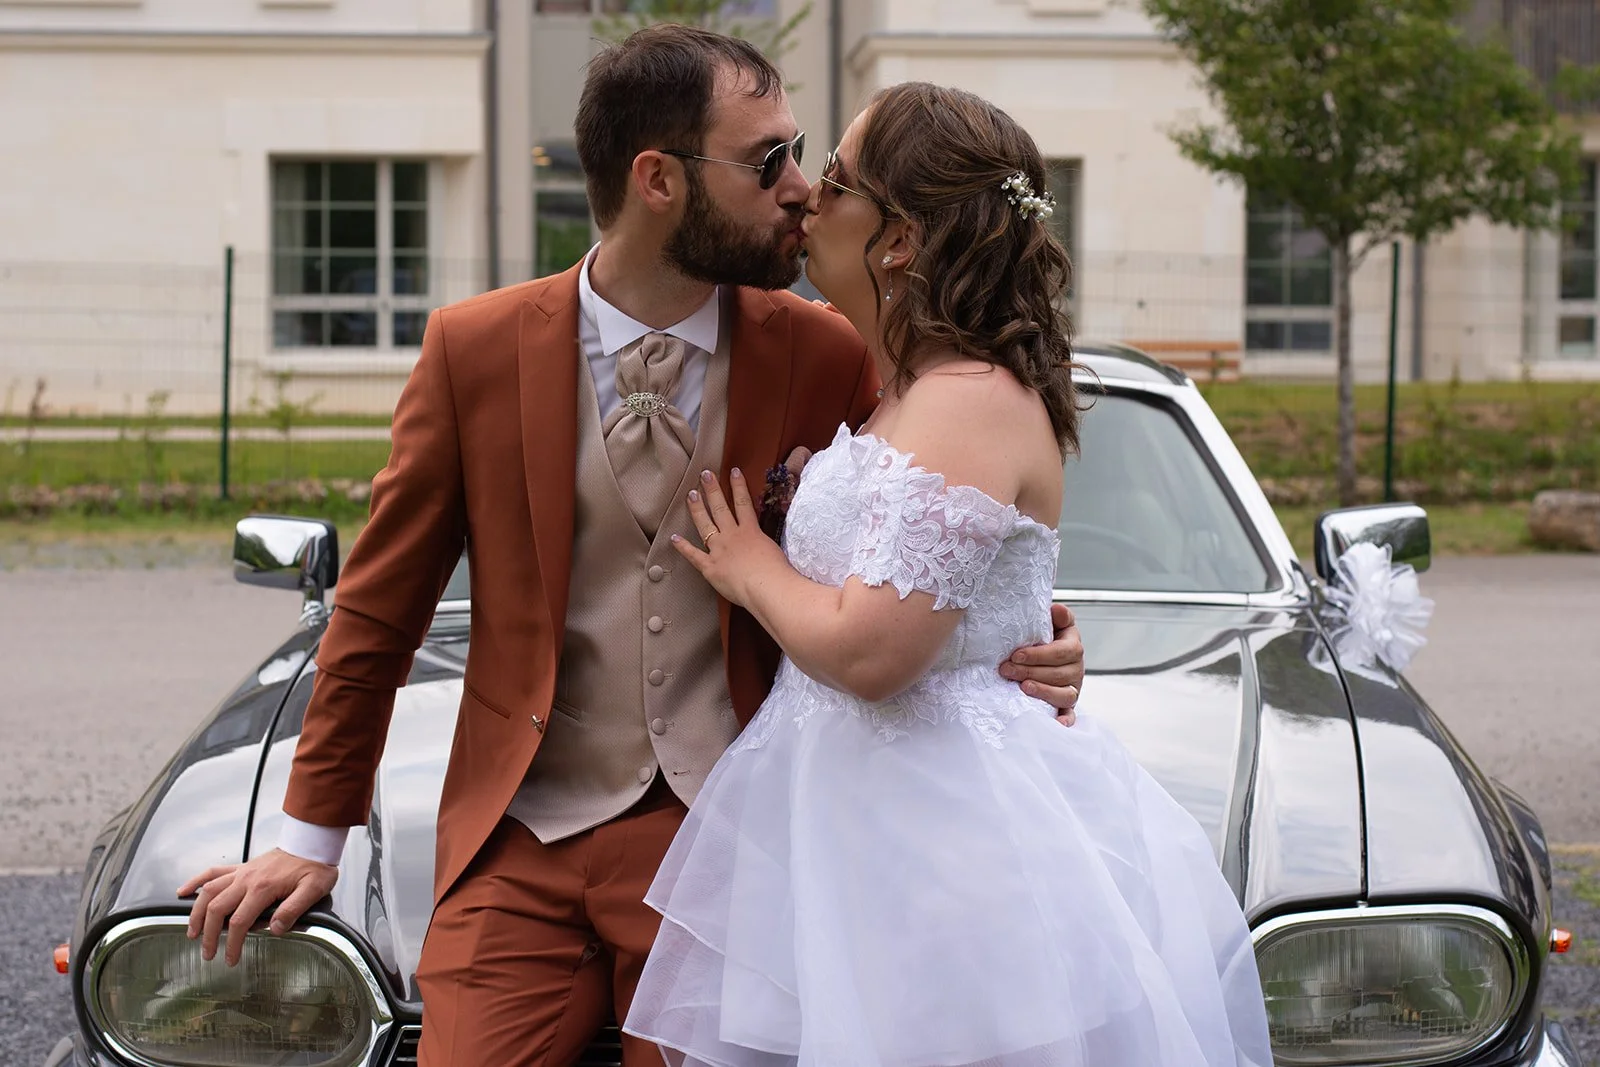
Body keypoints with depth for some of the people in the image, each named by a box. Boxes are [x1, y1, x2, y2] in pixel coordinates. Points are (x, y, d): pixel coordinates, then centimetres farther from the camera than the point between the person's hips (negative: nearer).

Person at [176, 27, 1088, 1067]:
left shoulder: (829, 357, -1)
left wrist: (1022, 641, -13)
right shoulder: (475, 349, -1)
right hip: (523, 848, 0)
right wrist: (314, 838, 11)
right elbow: (381, 609, 7)